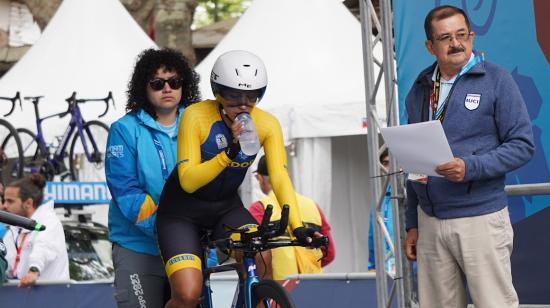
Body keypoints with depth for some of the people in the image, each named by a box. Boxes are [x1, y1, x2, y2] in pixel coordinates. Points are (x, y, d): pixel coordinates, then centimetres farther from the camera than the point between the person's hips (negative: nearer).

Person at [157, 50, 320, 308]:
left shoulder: (267, 125, -13)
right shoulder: (196, 117, -23)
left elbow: (280, 178, -19)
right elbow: (188, 181, -25)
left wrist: (297, 227, -34)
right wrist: (230, 153, -39)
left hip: (226, 207, 3)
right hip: (182, 211, -3)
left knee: (262, 263, -26)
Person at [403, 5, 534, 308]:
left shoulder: (496, 80, -3)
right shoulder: (419, 90, 12)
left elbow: (522, 144, -6)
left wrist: (470, 168, -19)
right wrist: (412, 224, 16)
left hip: (480, 218, -4)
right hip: (429, 222, 4)